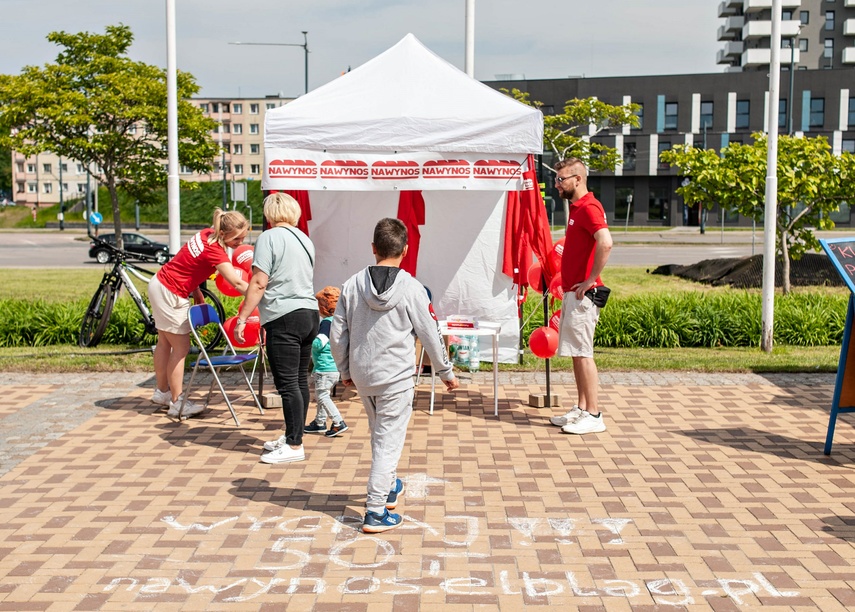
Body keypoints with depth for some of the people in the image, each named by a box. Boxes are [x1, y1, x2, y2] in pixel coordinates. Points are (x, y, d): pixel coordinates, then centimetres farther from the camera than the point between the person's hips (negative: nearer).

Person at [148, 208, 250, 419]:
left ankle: (162, 392, 35)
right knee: (181, 347, -1)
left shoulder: (207, 234, -4)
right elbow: (238, 284, -37)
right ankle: (177, 404, 5)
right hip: (170, 295, -10)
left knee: (165, 342, 21)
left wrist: (196, 293, 5)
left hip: (160, 284, 10)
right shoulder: (214, 251, -29)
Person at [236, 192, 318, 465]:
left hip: (284, 318, -8)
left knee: (287, 384, -4)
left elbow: (258, 283, -14)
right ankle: (292, 436, 24)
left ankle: (294, 446, -1)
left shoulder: (269, 238, -7)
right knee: (300, 380, 14)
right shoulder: (305, 240, 16)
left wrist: (242, 318, -11)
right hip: (310, 313, 8)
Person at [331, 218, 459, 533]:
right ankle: (376, 511, 0)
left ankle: (388, 486, 42)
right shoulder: (411, 288, -12)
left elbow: (337, 334, 2)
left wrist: (345, 370, 17)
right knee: (389, 440, 1)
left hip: (361, 375, 5)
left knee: (379, 434, 24)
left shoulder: (352, 285, -1)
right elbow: (430, 335, -6)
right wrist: (446, 372, 7)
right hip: (395, 377, -5)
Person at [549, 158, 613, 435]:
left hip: (582, 293, -10)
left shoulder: (589, 207, -15)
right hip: (572, 292, 10)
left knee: (582, 353, -8)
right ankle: (581, 409, 20)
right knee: (576, 352, 13)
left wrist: (591, 279, -24)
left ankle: (594, 415, -3)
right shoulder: (576, 207, 17)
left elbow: (605, 243, -31)